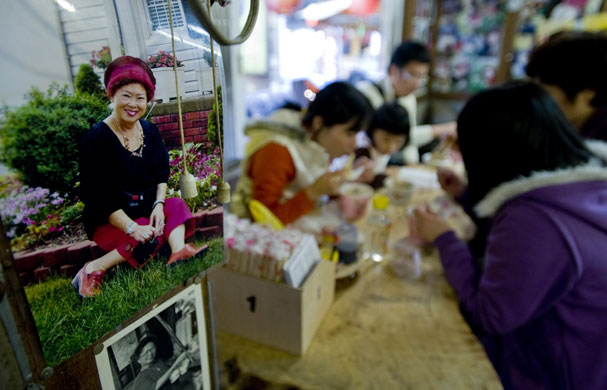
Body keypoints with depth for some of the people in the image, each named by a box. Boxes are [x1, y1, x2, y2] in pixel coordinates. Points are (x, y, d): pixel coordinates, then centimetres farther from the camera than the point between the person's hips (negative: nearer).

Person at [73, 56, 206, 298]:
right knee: (153, 237, -27)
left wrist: (159, 203, -14)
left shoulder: (150, 131, 2)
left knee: (177, 206, -18)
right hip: (108, 220, -6)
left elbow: (162, 173, 4)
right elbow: (99, 197, -19)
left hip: (145, 208, 6)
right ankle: (94, 269, -18)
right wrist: (132, 228, -27)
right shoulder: (97, 139, -17)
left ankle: (178, 252, -34)